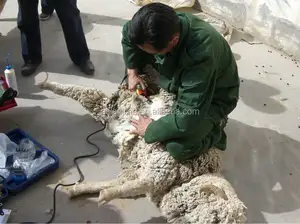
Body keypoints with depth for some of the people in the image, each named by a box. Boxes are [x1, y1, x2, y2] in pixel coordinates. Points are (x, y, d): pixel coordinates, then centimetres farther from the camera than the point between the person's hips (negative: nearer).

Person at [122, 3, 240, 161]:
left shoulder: (201, 55, -44)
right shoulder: (162, 26, -23)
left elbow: (187, 118, -41)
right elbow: (128, 31, 1)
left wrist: (151, 129, -25)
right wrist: (132, 72, -5)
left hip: (214, 96, -6)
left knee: (178, 148, -28)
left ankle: (214, 129, 3)